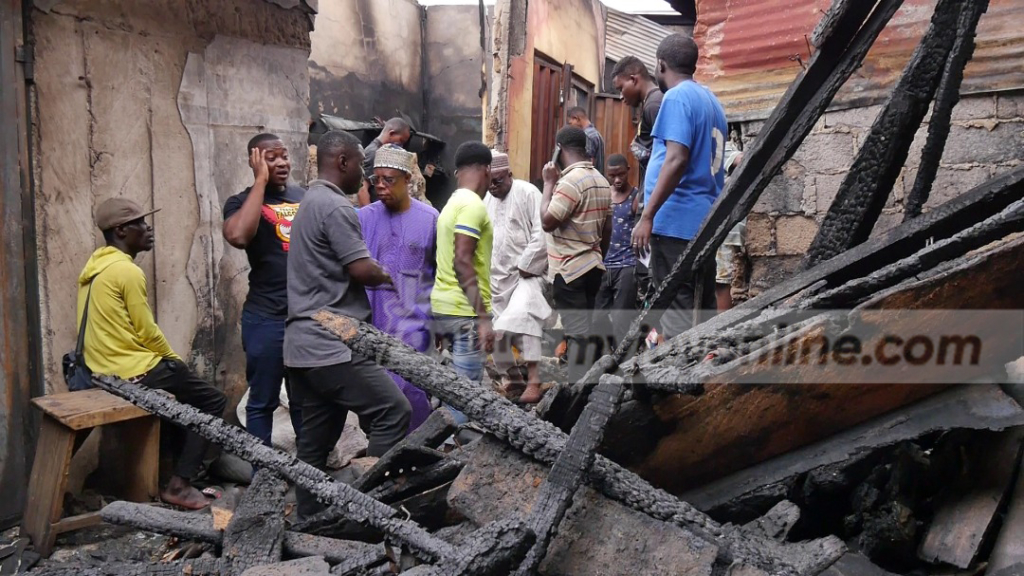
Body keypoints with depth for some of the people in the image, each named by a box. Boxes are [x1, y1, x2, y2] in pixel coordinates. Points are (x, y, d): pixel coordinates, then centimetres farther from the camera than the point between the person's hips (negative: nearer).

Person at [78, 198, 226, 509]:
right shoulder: (128, 271, -18)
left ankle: (171, 467, 26)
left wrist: (169, 360, 16)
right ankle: (179, 484, -2)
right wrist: (175, 359, 2)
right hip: (134, 372, -10)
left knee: (184, 394, 27)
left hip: (104, 369, 10)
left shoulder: (94, 267, 11)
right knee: (213, 401, 1)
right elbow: (147, 332, -16)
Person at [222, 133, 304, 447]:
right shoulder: (243, 202, -3)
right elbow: (238, 236, -27)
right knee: (263, 401, 7)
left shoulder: (303, 196, 11)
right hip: (267, 319, -4)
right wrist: (261, 181, -17)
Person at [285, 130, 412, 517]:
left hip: (307, 343, 11)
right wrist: (386, 277, 4)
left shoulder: (310, 202, 21)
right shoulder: (335, 206, -12)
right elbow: (362, 269, -16)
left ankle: (308, 521, 21)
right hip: (331, 344, -11)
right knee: (393, 411, -9)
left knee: (316, 438, 14)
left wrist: (375, 275, 12)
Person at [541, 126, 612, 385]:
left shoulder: (571, 180, -17)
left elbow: (547, 221, -17)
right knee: (588, 331, 15)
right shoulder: (600, 179, 11)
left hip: (570, 270, -9)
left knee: (578, 334, -8)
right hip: (591, 266, 9)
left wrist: (549, 182, -9)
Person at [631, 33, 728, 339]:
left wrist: (647, 216, -19)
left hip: (677, 221, -9)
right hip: (705, 220, 9)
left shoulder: (677, 98, -7)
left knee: (676, 309, -8)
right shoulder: (712, 101, 19)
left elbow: (676, 160, -19)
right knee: (702, 308, 10)